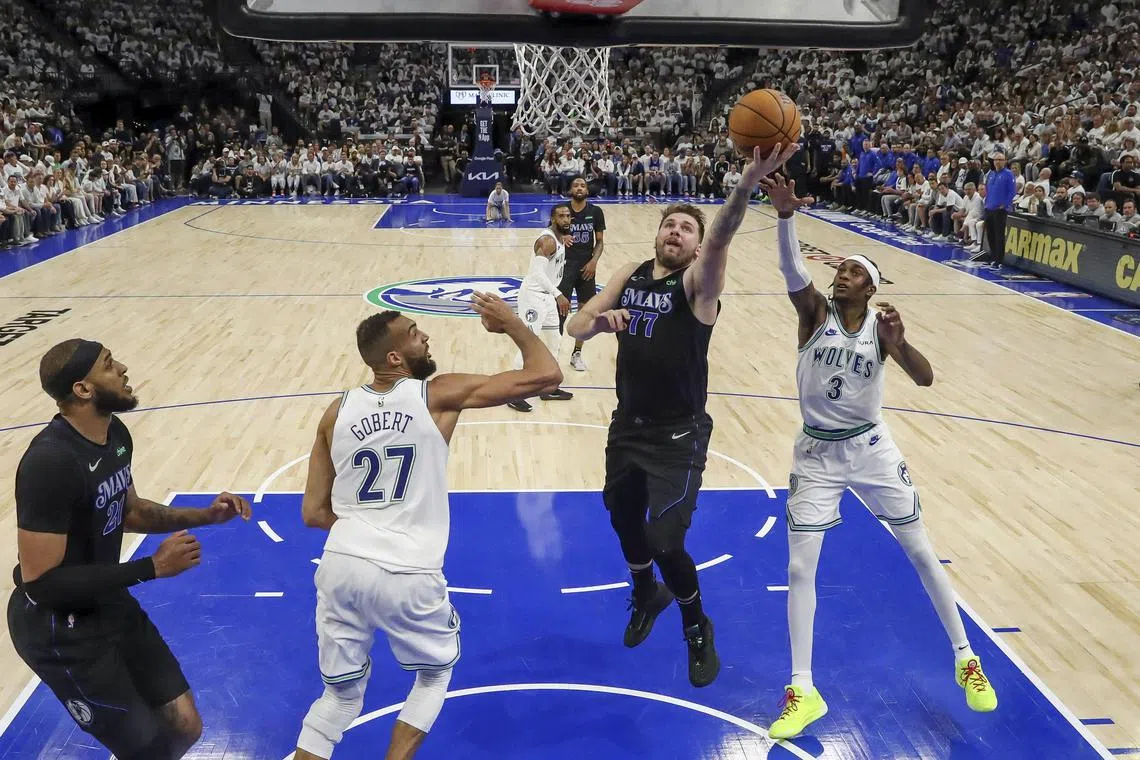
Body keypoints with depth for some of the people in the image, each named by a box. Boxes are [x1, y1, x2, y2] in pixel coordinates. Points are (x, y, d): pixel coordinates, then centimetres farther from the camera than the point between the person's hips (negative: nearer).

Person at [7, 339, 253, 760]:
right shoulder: (51, 461, -28)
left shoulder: (115, 433, -1)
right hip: (59, 628, -8)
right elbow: (40, 582, -28)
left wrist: (204, 516, 2)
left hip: (109, 604, 8)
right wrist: (152, 567, -25)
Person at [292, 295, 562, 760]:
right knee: (437, 670, 26)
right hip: (407, 575, -4)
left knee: (341, 693, 24)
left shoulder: (337, 411, 7)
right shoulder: (439, 395, -5)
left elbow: (314, 513, 8)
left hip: (341, 565, 4)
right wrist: (512, 324, 9)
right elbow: (546, 376, -6)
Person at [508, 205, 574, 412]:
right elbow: (538, 272, -30)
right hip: (533, 294, -10)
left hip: (547, 295, 10)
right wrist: (558, 295, -33)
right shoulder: (548, 240, -20)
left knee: (554, 340, 16)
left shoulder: (559, 239, 10)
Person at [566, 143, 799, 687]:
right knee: (624, 521, 20)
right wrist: (599, 322, -24)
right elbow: (574, 327, 1)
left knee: (665, 542, -8)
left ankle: (698, 629, 23)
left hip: (679, 437, -6)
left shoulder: (698, 281, -14)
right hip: (627, 427, 6)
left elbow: (721, 238, -35)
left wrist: (750, 180, -55)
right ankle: (647, 596, 53)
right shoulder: (629, 276, 2)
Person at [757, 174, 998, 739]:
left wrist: (899, 343, -39)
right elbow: (791, 268, -29)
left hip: (871, 448, 1)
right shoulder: (815, 310, -9)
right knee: (799, 568, -3)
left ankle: (965, 659, 31)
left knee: (921, 553, 10)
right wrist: (785, 213, -47)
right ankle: (803, 692, 9)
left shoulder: (880, 325, -7)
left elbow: (926, 379, -19)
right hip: (816, 453, -1)